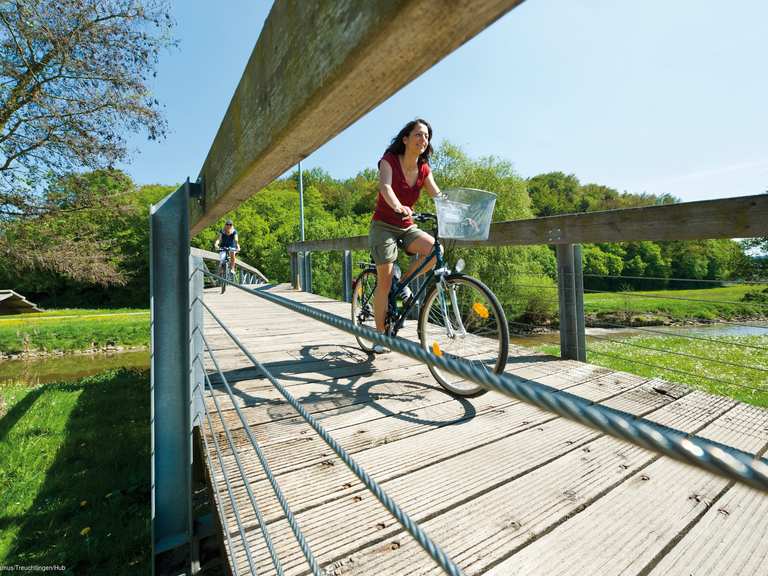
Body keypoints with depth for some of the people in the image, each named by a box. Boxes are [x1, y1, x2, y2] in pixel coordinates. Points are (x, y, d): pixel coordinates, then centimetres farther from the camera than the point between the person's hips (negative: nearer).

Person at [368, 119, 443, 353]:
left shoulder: (424, 169, 3)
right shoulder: (389, 160, -11)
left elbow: (438, 196, -7)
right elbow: (385, 187, -30)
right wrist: (398, 207, -51)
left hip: (407, 227, 5)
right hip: (384, 226, -4)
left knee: (435, 249, -24)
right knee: (385, 281, -9)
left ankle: (403, 283, 1)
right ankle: (380, 335, 5)